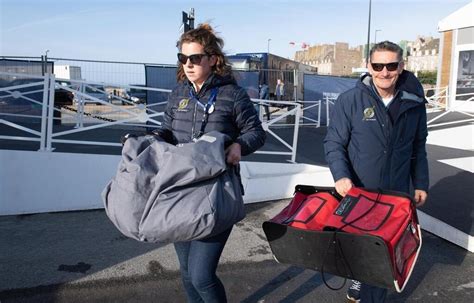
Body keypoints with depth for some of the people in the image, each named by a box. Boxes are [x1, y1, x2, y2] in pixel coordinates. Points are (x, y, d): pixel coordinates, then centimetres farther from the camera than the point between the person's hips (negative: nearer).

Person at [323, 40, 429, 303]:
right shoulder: (350, 100, -11)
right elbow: (333, 143, -9)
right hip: (356, 193, -2)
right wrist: (341, 176, -23)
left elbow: (418, 147, 10)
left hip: (396, 195, 2)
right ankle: (360, 279, 46)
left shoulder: (414, 103, -1)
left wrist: (420, 184, 11)